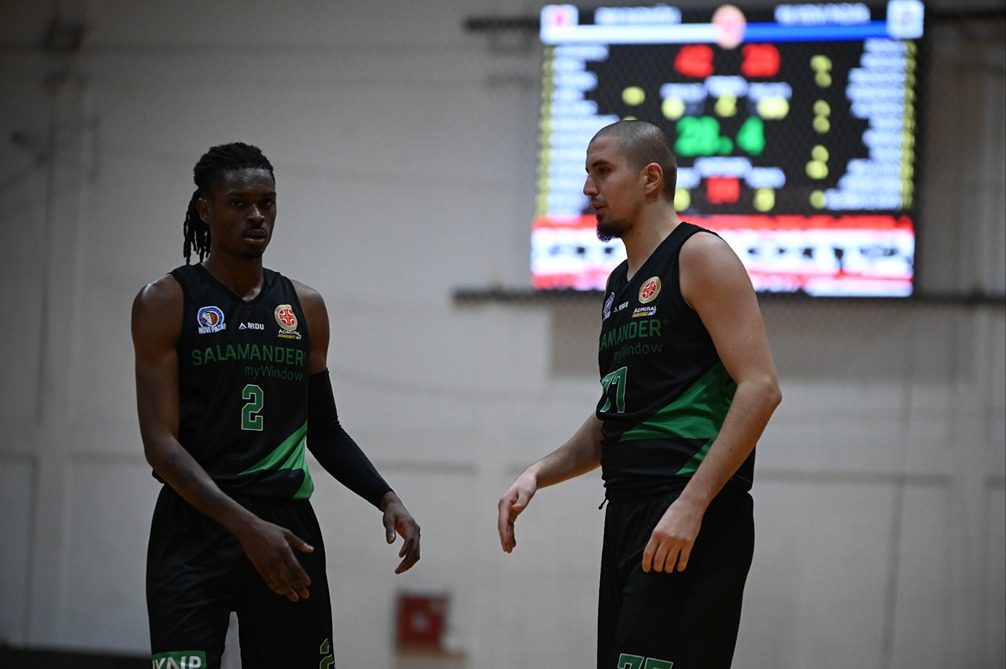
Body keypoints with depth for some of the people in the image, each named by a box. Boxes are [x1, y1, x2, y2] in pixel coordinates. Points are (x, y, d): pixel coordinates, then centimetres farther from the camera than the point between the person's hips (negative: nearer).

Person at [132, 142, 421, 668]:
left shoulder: (305, 307, 12)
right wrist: (247, 527, -21)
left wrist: (386, 498, 3)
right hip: (196, 529, -4)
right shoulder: (166, 303, -2)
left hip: (288, 526, 4)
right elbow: (160, 443, -10)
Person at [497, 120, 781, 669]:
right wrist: (538, 475, 10)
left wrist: (692, 505, -21)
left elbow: (760, 388, -15)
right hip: (627, 517, 9)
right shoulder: (618, 285, 21)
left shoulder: (699, 255, -5)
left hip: (690, 523, -9)